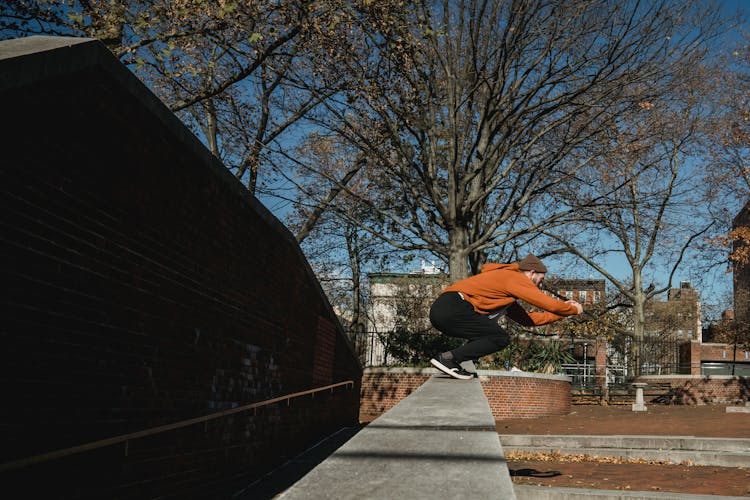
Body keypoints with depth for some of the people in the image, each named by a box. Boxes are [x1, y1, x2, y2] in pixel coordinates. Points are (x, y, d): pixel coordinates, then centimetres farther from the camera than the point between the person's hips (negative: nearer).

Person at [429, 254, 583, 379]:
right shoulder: (515, 278, 0)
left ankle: (449, 359, 4)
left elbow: (528, 319, 32)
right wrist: (573, 309, 16)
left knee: (492, 334, 20)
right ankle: (447, 358, -14)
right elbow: (549, 304, -3)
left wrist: (561, 312, 32)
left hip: (441, 310, 10)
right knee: (501, 339, -7)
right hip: (453, 308, -10)